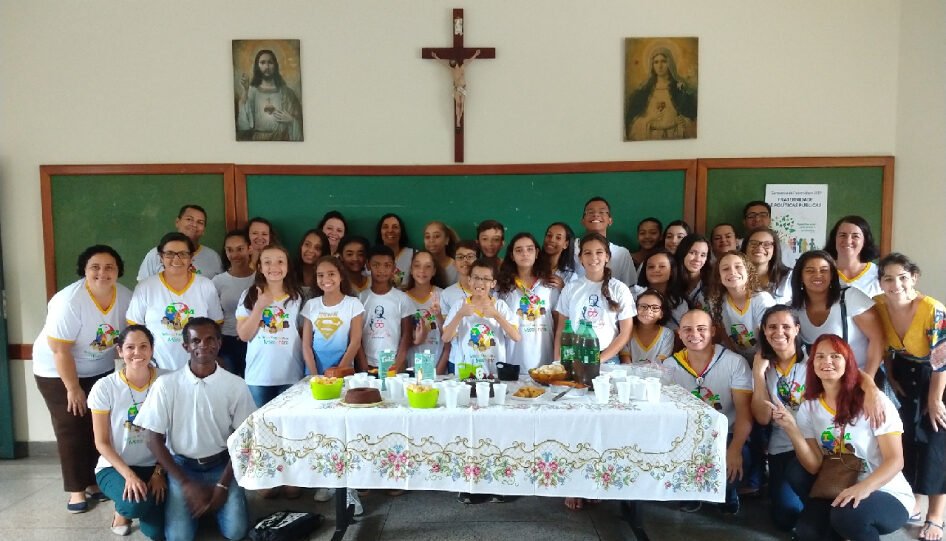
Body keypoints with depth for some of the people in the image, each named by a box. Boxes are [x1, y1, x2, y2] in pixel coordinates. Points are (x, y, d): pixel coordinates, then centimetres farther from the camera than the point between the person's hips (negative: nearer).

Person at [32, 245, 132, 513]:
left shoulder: (125, 297, -12)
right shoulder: (69, 301, -28)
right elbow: (60, 350, -25)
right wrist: (73, 388, -18)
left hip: (101, 371, 5)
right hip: (58, 373, -5)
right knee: (71, 431, 1)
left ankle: (95, 480, 22)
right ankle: (77, 489, 12)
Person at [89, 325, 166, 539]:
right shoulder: (105, 387, -12)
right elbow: (102, 443, -8)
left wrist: (159, 473, -9)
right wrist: (129, 475, -19)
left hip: (154, 466, 2)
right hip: (115, 467, -1)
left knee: (158, 531, -15)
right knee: (136, 503, -33)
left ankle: (143, 505, 20)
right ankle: (122, 511, 6)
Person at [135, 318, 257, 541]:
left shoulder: (235, 385, -10)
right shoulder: (166, 384, -12)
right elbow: (155, 441, -7)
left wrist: (222, 485, -11)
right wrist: (187, 484, -12)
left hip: (221, 464, 1)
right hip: (181, 465, 0)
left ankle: (214, 499, 17)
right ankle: (197, 499, 15)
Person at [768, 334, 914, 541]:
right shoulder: (808, 408, 1)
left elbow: (895, 460, -14)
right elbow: (815, 467, -6)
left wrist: (864, 487, -33)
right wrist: (791, 428, -22)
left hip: (888, 495, -4)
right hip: (838, 493, 4)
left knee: (847, 514, -35)